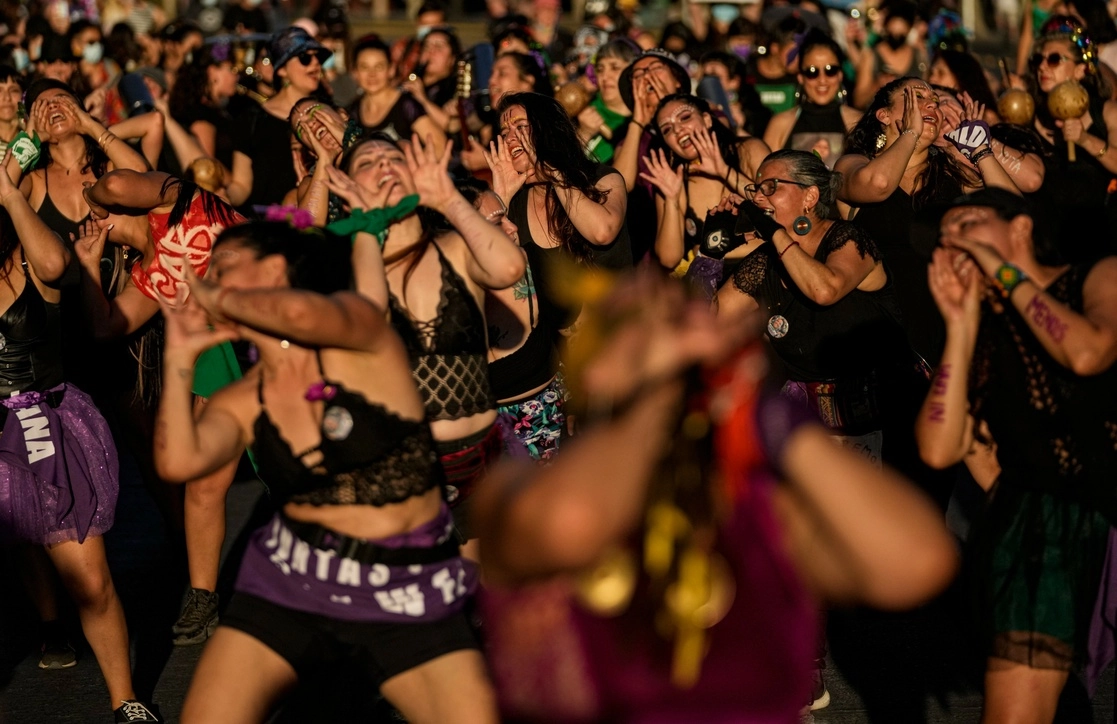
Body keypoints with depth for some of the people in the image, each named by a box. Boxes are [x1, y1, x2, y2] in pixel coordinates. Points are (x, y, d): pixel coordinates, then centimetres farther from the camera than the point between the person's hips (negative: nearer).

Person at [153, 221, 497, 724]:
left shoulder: (360, 342, -6)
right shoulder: (242, 402, 4)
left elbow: (302, 313, -31)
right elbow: (177, 462, -17)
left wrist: (221, 299, -12)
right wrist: (180, 354, -5)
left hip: (408, 594, -3)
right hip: (292, 586, 3)